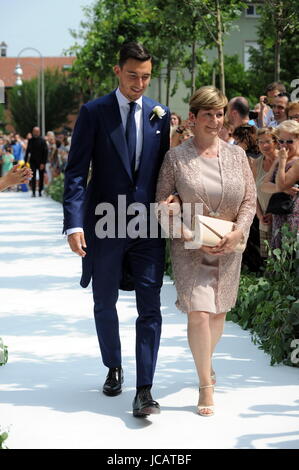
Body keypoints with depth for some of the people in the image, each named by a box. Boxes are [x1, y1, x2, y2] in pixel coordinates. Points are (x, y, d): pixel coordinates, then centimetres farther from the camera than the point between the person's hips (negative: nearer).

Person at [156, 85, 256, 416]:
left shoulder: (236, 154, 3)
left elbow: (250, 199, 5)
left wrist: (239, 231, -12)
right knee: (198, 312, -13)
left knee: (218, 312, 12)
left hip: (228, 248, 3)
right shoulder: (175, 157, -5)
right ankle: (206, 386, -1)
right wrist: (192, 237, -16)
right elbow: (163, 206, -5)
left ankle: (206, 361, 40)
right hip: (189, 248, -3)